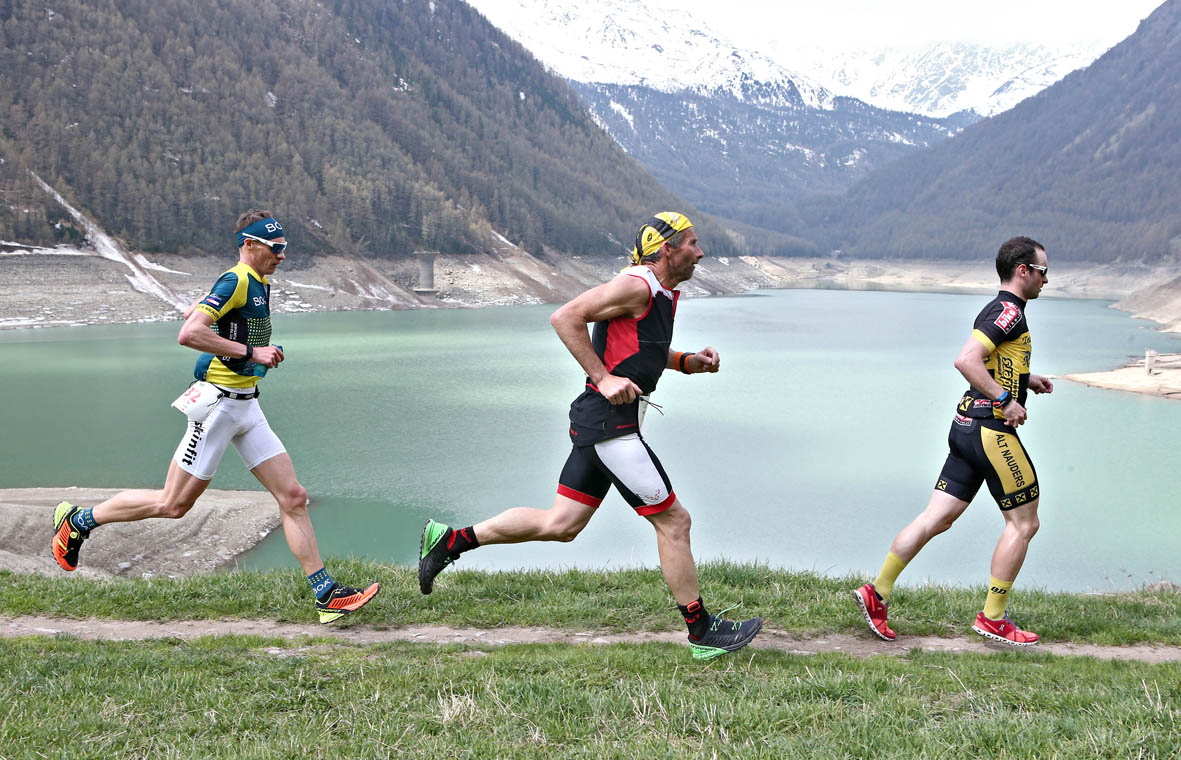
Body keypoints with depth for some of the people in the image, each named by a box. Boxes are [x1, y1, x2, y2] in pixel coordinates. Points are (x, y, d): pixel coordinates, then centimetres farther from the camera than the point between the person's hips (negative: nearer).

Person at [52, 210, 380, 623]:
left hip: (245, 406, 9)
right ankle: (77, 520, 20)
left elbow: (191, 312, 26)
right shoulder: (236, 281, -14)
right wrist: (250, 352, -22)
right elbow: (188, 334, -26)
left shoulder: (258, 284, 15)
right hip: (218, 402, -9)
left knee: (293, 498, 1)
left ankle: (326, 594, 3)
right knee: (173, 505, 0)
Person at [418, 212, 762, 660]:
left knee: (560, 525, 11)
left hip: (599, 422, 10)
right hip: (609, 422, -10)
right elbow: (565, 318, -19)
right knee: (673, 521, -2)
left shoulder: (664, 294, 18)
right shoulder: (636, 285, -13)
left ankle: (450, 541, 17)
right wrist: (604, 378, -21)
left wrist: (689, 362, 14)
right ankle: (703, 632, 9)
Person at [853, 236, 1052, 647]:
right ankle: (992, 618, 8)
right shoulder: (1009, 311, -12)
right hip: (990, 429, -10)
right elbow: (966, 360, -24)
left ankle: (877, 593, 7)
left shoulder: (998, 311, 19)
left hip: (967, 426, 10)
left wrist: (1026, 380, 24)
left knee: (936, 518, 8)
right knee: (1023, 522, 2)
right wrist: (1006, 400, -23)